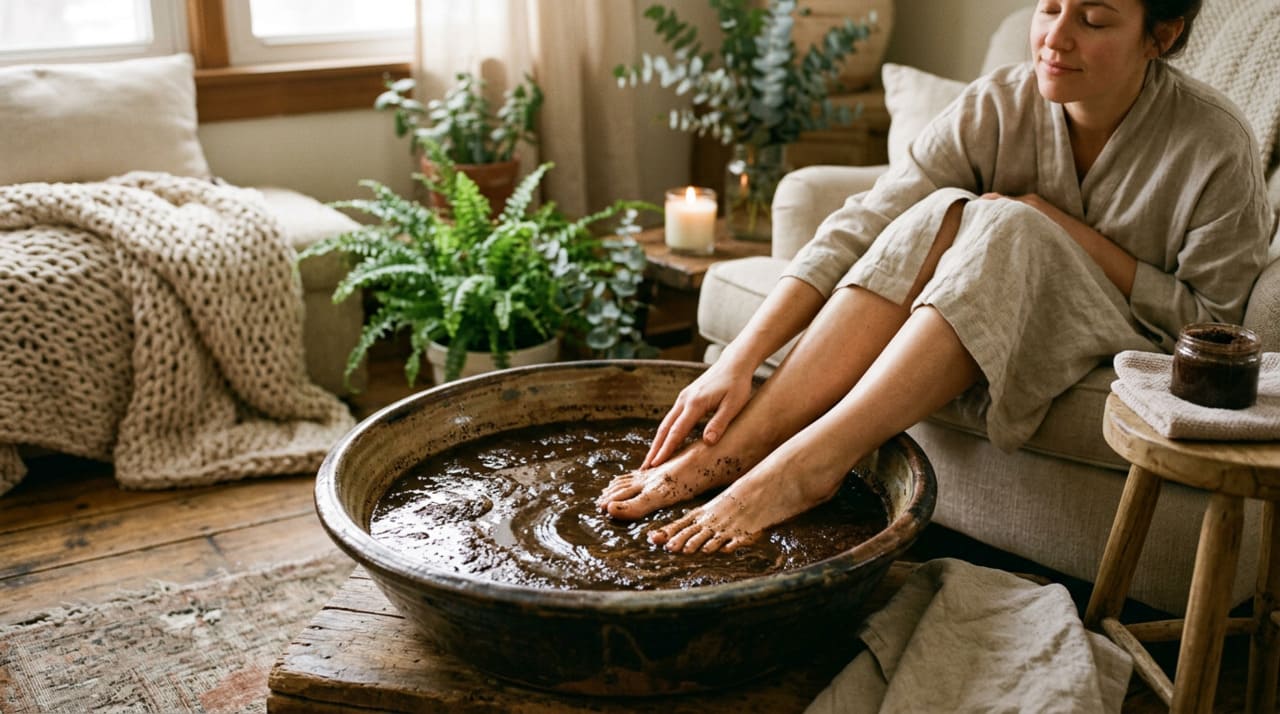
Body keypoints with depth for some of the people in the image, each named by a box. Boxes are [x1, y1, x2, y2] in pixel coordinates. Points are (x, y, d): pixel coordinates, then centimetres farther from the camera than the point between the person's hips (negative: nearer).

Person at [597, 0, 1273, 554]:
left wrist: (1070, 232, -22)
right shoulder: (998, 104, -13)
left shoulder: (1216, 147, -18)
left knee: (1004, 227, -32)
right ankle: (736, 444, -34)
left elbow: (1212, 318, -12)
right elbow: (856, 230, -22)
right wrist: (739, 359, -31)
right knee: (941, 214, -29)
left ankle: (808, 463, -40)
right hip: (983, 315, 3)